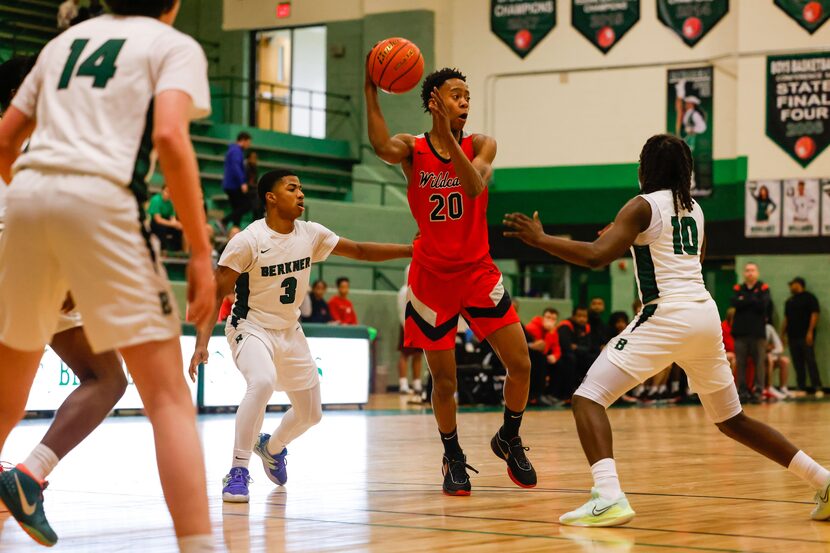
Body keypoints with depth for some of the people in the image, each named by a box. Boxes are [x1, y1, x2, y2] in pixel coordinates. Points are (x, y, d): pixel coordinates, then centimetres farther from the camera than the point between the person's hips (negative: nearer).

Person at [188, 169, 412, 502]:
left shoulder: (311, 234, -3)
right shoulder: (248, 241, -19)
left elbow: (359, 251, 8)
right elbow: (217, 293, -18)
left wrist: (412, 250, 3)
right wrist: (202, 344, -27)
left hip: (290, 331, 6)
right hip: (252, 328, -6)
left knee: (310, 413, 12)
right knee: (263, 382, -36)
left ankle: (272, 447, 45)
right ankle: (238, 470, -25)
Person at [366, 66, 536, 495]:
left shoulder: (480, 146, -1)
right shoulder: (412, 149, -4)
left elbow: (474, 187, -23)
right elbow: (382, 147, -29)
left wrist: (448, 136, -33)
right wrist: (370, 92, -34)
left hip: (479, 273, 1)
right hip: (432, 278, -1)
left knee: (520, 365, -4)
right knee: (444, 381, 3)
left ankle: (509, 439, 21)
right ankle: (453, 458, 25)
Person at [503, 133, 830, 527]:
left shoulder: (643, 206, -4)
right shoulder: (695, 209, 18)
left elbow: (596, 256, -15)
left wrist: (539, 239, -6)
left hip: (667, 317, -8)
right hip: (706, 315, 8)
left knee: (588, 398, -8)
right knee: (732, 420, 22)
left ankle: (608, 498, -29)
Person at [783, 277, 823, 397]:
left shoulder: (809, 298, -1)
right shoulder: (789, 301, 20)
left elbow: (814, 315, -8)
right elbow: (786, 319, 22)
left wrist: (810, 332, -16)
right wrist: (783, 334, 14)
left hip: (805, 337, -7)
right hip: (793, 337, 7)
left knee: (810, 361, -10)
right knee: (798, 364, 4)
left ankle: (817, 388, -11)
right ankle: (801, 388, 6)